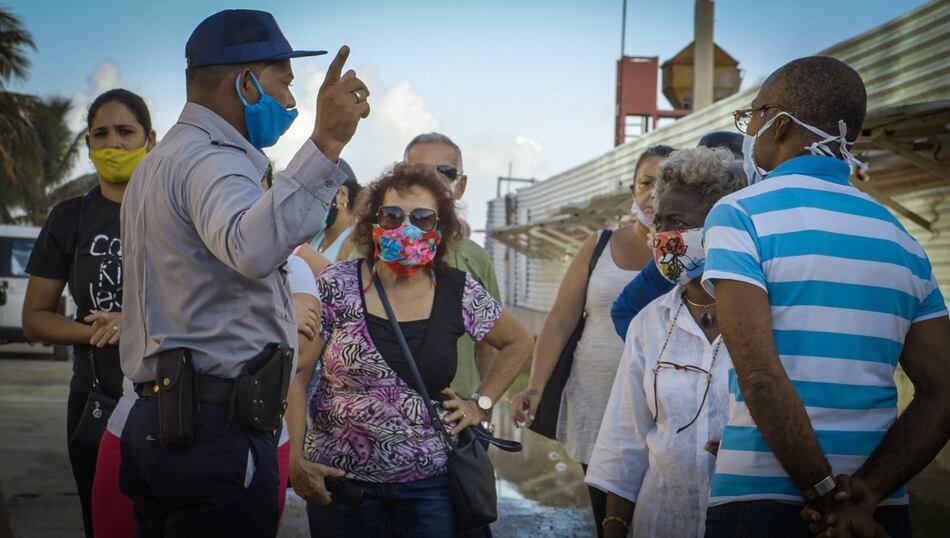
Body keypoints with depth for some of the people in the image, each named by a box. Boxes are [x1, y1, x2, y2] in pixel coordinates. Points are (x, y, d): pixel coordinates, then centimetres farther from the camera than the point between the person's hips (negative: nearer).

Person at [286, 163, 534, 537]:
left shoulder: (460, 292, -1)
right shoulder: (337, 286, -7)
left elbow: (518, 341, 15)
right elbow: (296, 373, -5)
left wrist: (481, 404, 6)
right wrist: (296, 459, -12)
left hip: (428, 481, 1)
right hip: (338, 477, -1)